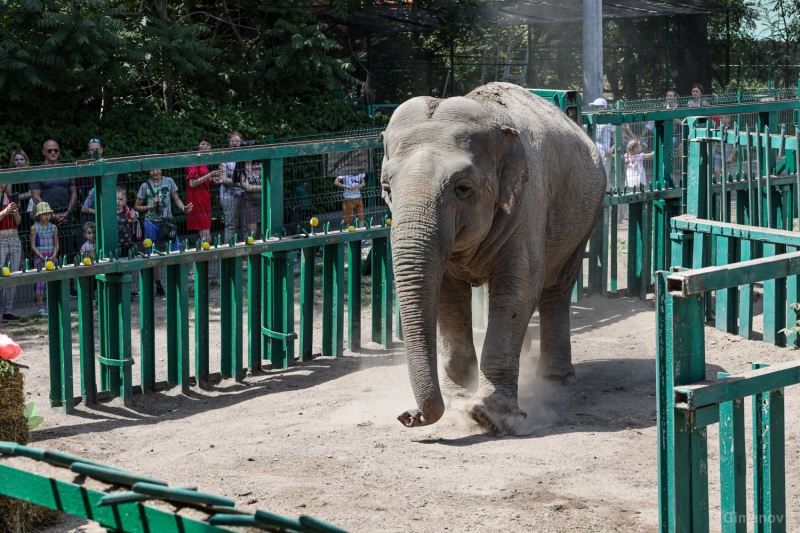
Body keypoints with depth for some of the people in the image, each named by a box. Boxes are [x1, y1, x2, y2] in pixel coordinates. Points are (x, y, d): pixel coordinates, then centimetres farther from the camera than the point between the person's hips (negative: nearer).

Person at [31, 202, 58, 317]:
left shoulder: (53, 227, 5)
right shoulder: (34, 228, -4)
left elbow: (56, 244, 7)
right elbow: (33, 246, -6)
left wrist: (54, 256, -8)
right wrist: (41, 256, -15)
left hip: (51, 257, 3)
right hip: (39, 257, -3)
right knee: (40, 281, -4)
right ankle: (41, 307, 0)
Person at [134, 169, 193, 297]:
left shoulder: (168, 181, 4)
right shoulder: (145, 186, 0)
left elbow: (176, 199, 7)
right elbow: (137, 207, 4)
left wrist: (184, 208, -13)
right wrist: (151, 206, -10)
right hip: (151, 223, 0)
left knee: (176, 250, -11)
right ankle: (158, 285, 12)